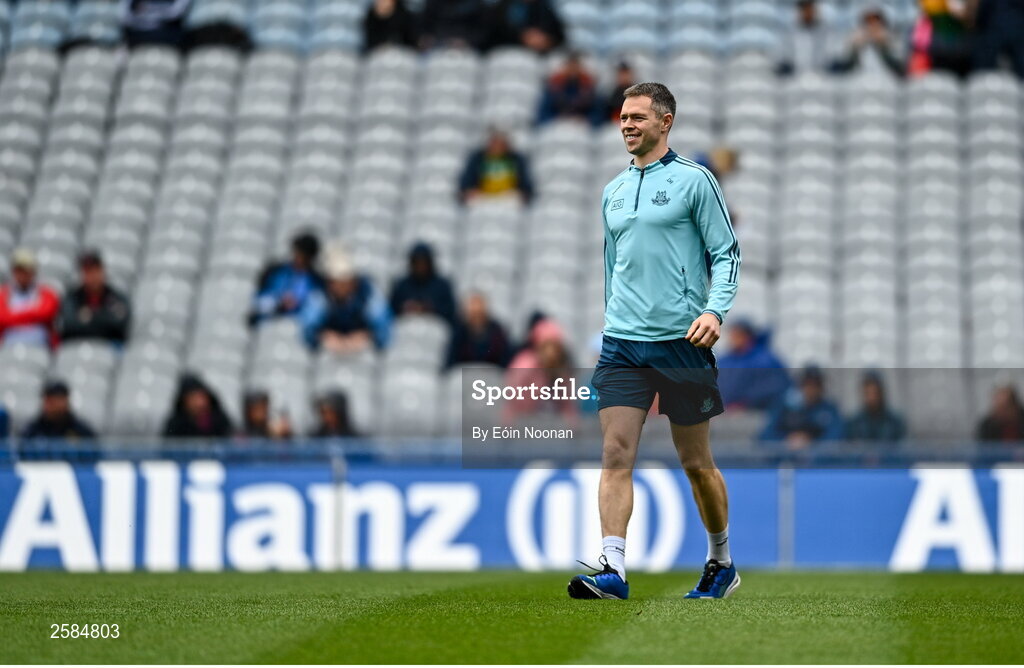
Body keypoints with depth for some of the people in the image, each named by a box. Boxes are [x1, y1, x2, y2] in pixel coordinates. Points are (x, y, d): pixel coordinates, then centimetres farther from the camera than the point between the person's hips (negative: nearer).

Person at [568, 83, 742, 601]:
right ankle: (613, 569, -18)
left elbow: (726, 252, -3)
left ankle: (721, 563, 23)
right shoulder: (613, 192, 15)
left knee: (696, 463, 6)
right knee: (616, 454, -11)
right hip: (622, 344, 4)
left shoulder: (693, 181, -1)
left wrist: (715, 310, -17)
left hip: (681, 343, -4)